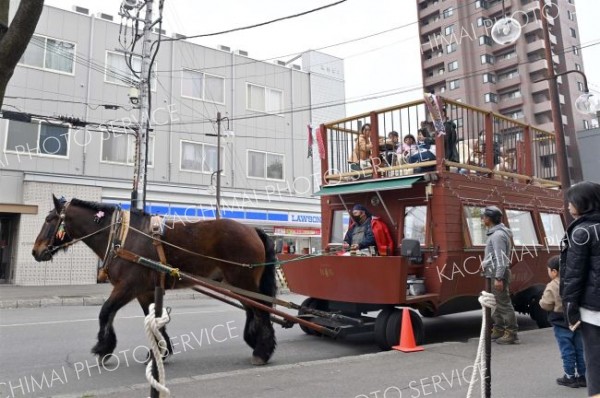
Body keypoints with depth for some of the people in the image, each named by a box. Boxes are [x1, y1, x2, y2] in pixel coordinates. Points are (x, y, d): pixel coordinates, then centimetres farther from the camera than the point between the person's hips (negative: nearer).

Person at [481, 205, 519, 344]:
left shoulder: (498, 235, -17)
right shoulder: (495, 233, 15)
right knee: (497, 303, 16)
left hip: (498, 274, -11)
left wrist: (498, 278, -25)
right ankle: (498, 330, 25)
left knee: (504, 304, -5)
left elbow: (500, 258, -22)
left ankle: (511, 333, 1)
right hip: (494, 274, 11)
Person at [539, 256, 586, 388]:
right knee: (580, 350, 14)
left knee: (567, 351, 4)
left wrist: (542, 301, 6)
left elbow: (545, 305, -14)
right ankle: (582, 375, 22)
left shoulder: (552, 286, -19)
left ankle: (570, 377, 12)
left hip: (562, 324, -6)